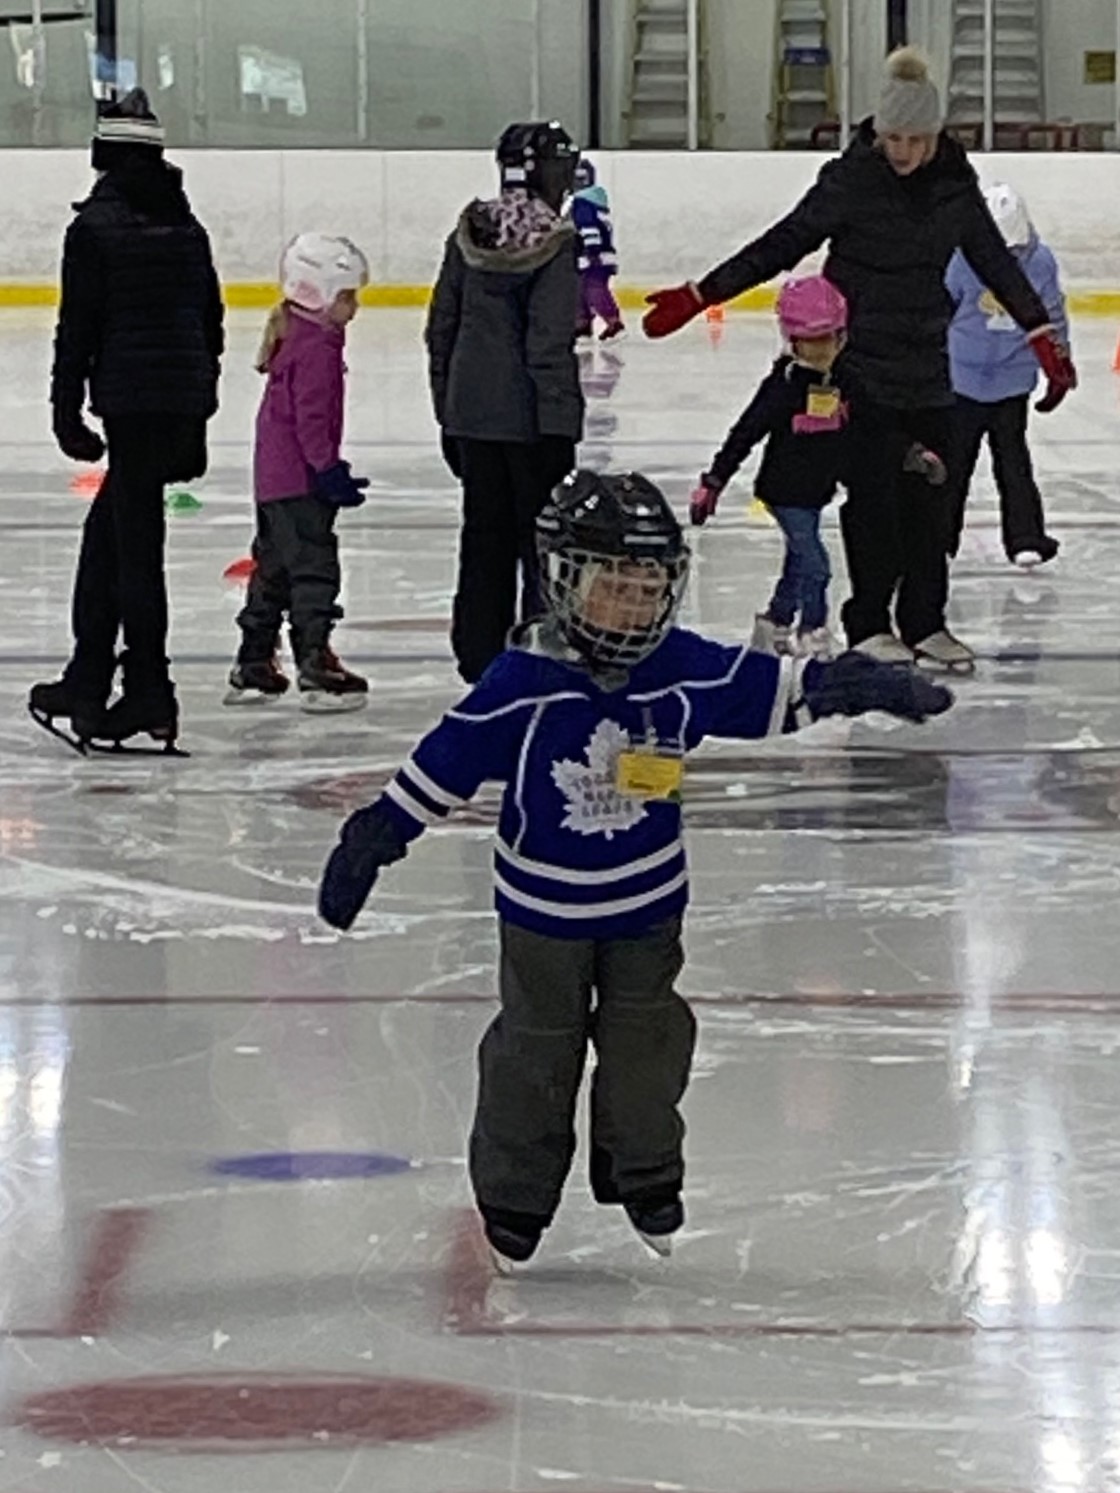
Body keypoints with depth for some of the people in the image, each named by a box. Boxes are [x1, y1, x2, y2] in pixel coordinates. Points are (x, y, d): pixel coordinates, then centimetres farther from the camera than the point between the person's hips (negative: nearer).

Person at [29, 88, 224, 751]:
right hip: (185, 401, 7)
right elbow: (211, 322, 16)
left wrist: (67, 410, -4)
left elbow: (79, 325, -10)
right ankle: (87, 683, 20)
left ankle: (150, 693, -4)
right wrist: (198, 422, 22)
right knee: (107, 533, 15)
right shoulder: (186, 226, 13)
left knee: (134, 544, -4)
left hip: (132, 404, -7)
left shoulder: (97, 226, -7)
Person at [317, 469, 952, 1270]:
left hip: (647, 902, 3)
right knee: (536, 1049, 7)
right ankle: (513, 1196, 21)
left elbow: (782, 688, -1)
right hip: (546, 907, -3)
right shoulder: (522, 684, -21)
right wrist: (372, 842, -14)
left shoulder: (685, 671, -11)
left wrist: (867, 683, -5)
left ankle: (643, 1173, 32)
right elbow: (443, 765, -16)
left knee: (647, 1039, 14)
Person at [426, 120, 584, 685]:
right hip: (531, 418, -6)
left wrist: (447, 413, 17)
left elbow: (440, 327, 8)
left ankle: (479, 654, 16)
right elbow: (549, 343, -18)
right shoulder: (554, 243, -14)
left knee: (485, 533, 13)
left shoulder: (469, 235, 4)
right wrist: (559, 427, -15)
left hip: (471, 414, 6)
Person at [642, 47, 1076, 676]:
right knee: (873, 495, -3)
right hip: (861, 365, -4)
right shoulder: (849, 180, -11)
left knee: (928, 496, 6)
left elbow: (995, 261, 10)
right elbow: (780, 247, -7)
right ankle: (870, 624, 6)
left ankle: (925, 622, 15)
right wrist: (698, 297, -9)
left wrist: (1045, 337, 9)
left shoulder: (954, 182, 2)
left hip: (928, 366, 4)